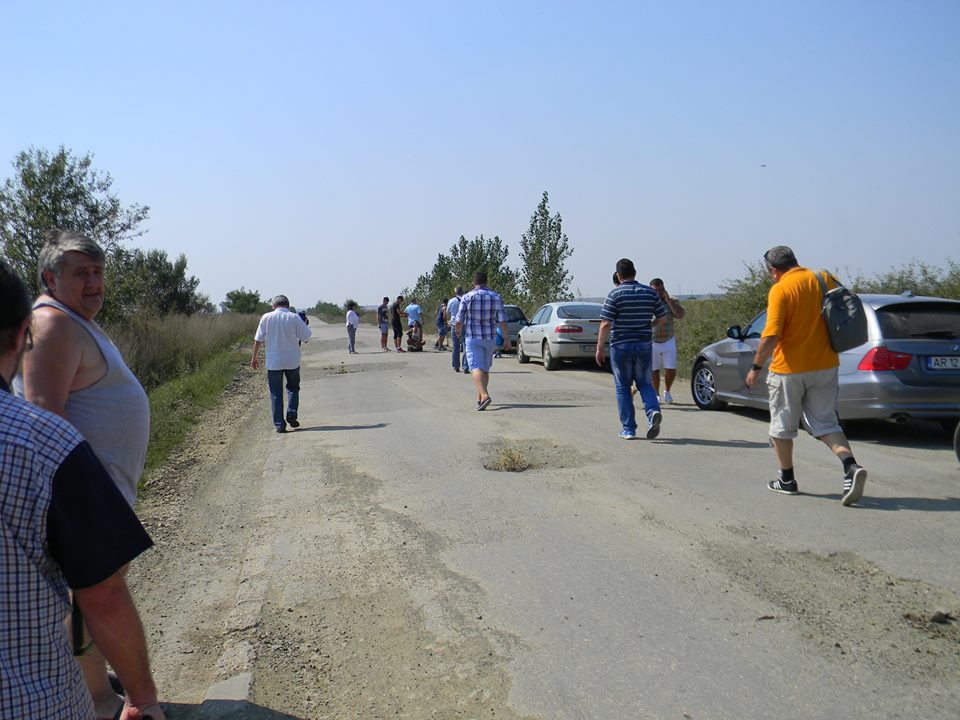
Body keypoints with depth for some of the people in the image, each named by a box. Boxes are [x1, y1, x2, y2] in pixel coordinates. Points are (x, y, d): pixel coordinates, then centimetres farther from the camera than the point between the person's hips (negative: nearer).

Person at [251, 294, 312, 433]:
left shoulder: (266, 317, -3)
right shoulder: (294, 318, -6)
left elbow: (258, 339, -2)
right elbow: (306, 337, -7)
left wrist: (255, 356, 8)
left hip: (273, 362, 0)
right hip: (292, 360, 0)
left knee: (276, 394, 7)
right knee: (293, 387, 20)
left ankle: (279, 424, 4)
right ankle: (291, 415, 3)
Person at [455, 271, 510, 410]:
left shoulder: (467, 297, -7)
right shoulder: (496, 297, 0)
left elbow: (459, 321, -7)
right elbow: (502, 321, -5)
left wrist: (458, 331, 14)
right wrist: (506, 339, 2)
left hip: (472, 338, -3)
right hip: (490, 338, 4)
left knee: (476, 368, -10)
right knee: (485, 369, 16)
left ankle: (484, 396, -30)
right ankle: (479, 398, 24)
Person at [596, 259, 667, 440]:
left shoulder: (615, 294, -9)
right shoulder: (650, 292, 3)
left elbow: (606, 324, -14)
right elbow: (661, 318, 7)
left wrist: (599, 348, -7)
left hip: (621, 345, -3)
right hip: (644, 345, 3)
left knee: (623, 387, 8)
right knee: (644, 383, 15)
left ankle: (628, 429, 8)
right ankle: (653, 411, -12)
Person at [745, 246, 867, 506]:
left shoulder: (779, 290, -14)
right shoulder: (823, 279, 3)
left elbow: (771, 335, -20)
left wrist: (756, 367, -11)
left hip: (788, 369, -5)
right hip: (825, 366, 5)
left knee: (782, 425, 12)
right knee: (826, 423, 11)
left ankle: (787, 480, 23)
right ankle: (851, 467, -11)